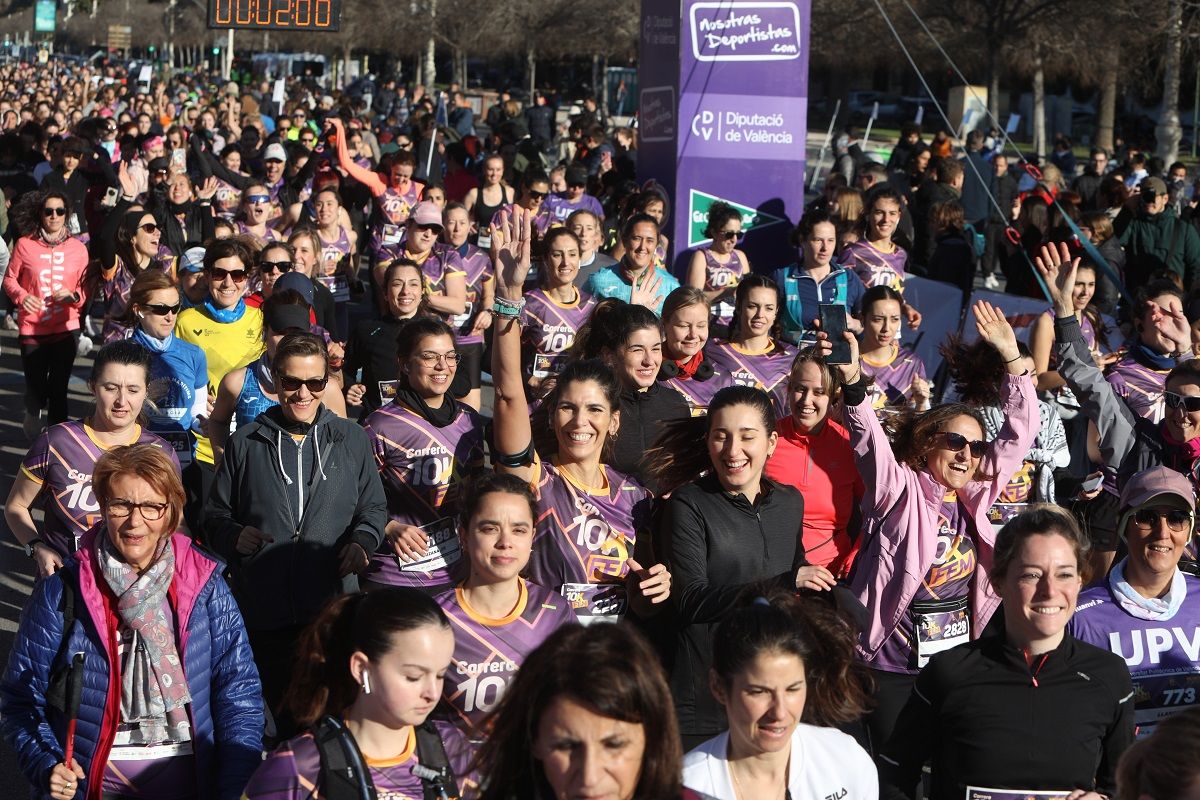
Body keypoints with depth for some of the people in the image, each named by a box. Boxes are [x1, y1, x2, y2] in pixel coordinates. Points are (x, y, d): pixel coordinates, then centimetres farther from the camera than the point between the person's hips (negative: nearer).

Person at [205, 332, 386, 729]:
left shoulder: (351, 440, 11)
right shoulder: (246, 443, 8)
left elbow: (373, 507, 13)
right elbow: (215, 516, 11)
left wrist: (363, 541, -8)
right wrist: (235, 536, -11)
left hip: (333, 609, 0)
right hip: (263, 612, 0)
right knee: (285, 716, 6)